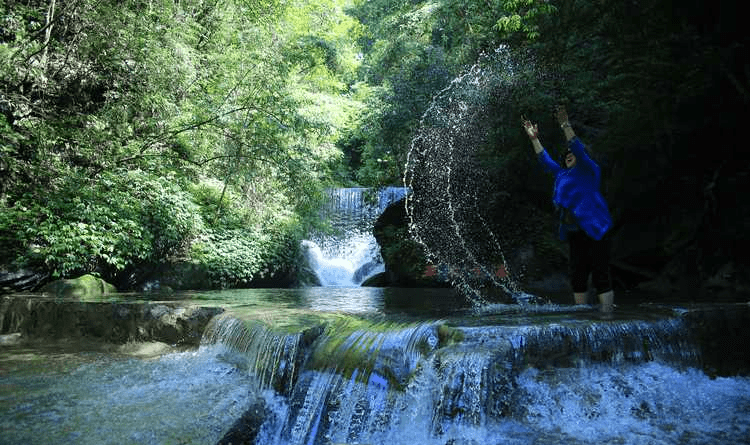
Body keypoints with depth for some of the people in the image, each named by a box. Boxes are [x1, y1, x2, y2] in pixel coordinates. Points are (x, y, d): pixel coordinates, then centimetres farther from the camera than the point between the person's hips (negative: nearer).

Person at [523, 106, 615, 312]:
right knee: (577, 276, 9)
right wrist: (534, 138, 20)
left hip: (595, 231, -7)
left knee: (600, 275, -7)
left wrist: (566, 127, -22)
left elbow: (579, 150, -16)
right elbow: (545, 159, 24)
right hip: (575, 234, 7)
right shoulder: (562, 174, 18)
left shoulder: (589, 171, -1)